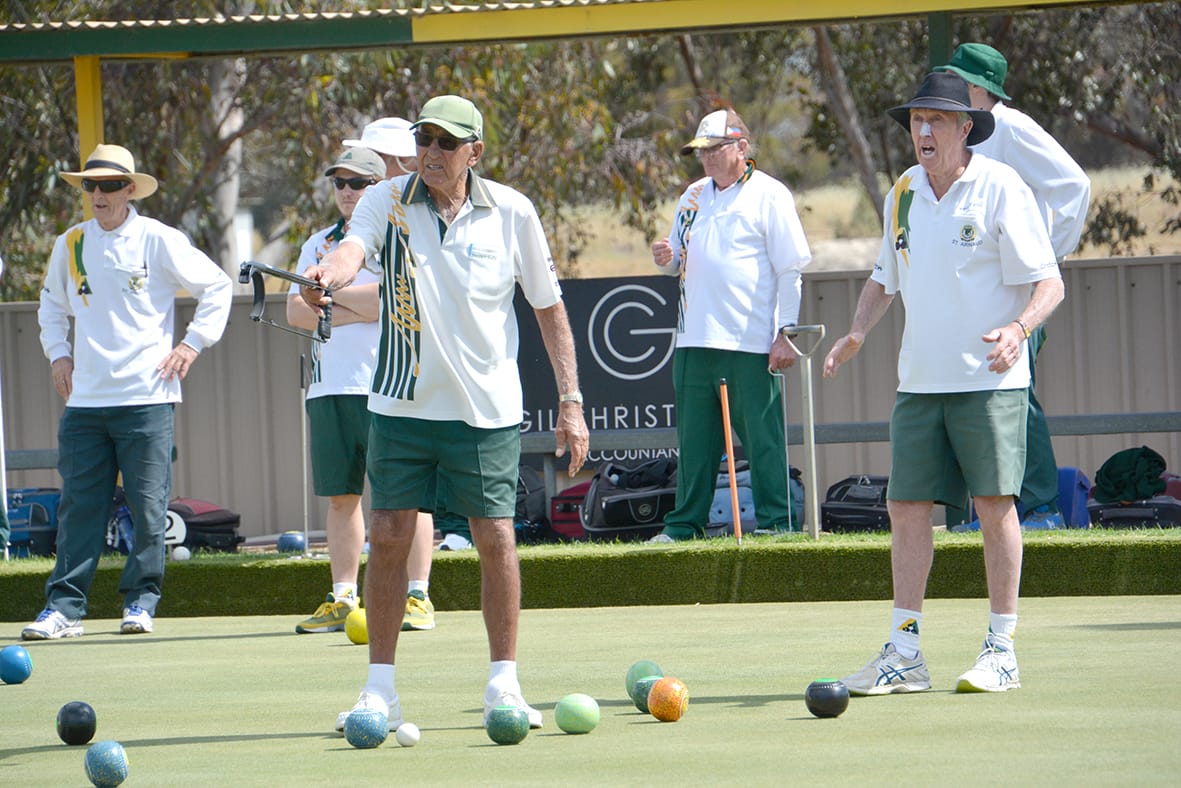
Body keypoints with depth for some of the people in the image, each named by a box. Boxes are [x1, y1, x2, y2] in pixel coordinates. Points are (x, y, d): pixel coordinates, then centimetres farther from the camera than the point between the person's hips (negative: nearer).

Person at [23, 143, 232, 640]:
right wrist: (57, 353, 14)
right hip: (85, 398, 3)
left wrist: (193, 343, 0)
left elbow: (217, 286, 5)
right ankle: (64, 606, 0)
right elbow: (52, 304, 27)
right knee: (79, 507, -1)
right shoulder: (70, 245, 10)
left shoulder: (158, 241, -2)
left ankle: (141, 600, 9)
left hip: (146, 397, -3)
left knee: (148, 506, -2)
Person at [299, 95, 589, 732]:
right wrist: (327, 274, -47)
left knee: (495, 538, -2)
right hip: (403, 403, 1)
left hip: (487, 409, 0)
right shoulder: (388, 202, -2)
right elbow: (352, 250, -23)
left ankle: (503, 685, 10)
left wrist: (570, 401, 1)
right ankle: (380, 690, 6)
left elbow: (549, 308, 5)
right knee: (388, 536, -2)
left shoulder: (512, 212, -2)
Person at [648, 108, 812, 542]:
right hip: (695, 341, 6)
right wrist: (666, 259, 2)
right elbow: (679, 261, 27)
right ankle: (684, 524, 13)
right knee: (694, 439, 8)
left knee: (763, 438, -5)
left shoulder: (769, 195, -2)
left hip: (751, 344, -6)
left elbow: (791, 269, -5)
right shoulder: (693, 196, 17)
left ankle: (774, 521, 0)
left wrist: (785, 333, -12)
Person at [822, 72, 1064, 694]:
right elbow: (884, 278, 23)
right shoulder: (903, 193, 11)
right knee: (907, 505, 1)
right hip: (920, 380, 6)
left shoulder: (1001, 189, -8)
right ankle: (903, 654, 5)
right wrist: (857, 333, 5)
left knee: (994, 503, -5)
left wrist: (1018, 328, -28)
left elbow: (1048, 282, -9)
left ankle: (1001, 649, 3)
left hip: (988, 379, -5)